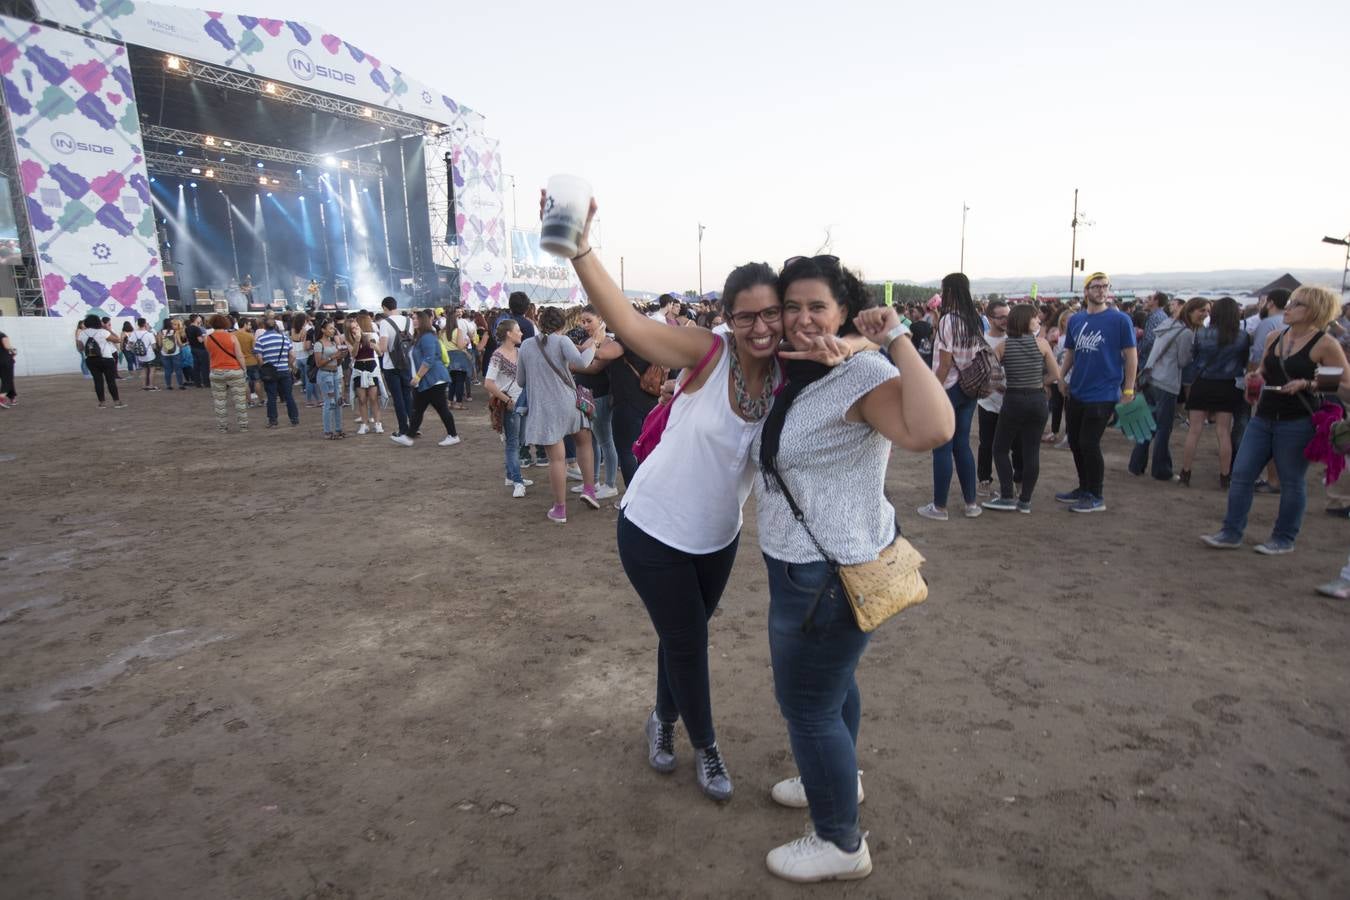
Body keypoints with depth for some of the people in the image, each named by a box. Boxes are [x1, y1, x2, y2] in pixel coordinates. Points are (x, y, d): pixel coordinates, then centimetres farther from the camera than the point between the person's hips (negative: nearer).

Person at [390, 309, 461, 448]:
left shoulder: (427, 337, -16)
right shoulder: (421, 337, 17)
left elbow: (429, 360, -24)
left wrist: (418, 377, -21)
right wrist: (416, 377, 24)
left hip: (434, 380, -11)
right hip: (426, 382, 11)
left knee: (442, 408, -3)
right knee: (417, 409, 10)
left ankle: (453, 436, 6)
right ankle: (408, 437, 12)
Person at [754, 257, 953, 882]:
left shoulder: (863, 372, -22)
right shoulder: (800, 374, 7)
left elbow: (932, 431, -42)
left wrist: (896, 338, -35)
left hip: (831, 572, -10)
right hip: (806, 564, 10)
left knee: (807, 704, 5)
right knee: (832, 680, 28)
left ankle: (841, 844, 27)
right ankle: (839, 776, 52)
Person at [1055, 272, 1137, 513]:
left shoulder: (1120, 320, -7)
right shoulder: (1075, 320, 7)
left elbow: (1131, 356, -6)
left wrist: (1128, 389, -8)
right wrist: (1061, 376, 5)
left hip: (1103, 394, -6)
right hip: (1076, 392, 6)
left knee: (1089, 444, -5)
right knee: (1075, 442, 12)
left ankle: (1097, 497, 10)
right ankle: (1084, 489, 29)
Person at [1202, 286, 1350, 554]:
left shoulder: (1325, 344, -9)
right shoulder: (1274, 337, 9)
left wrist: (1307, 384, -18)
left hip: (1297, 422, -6)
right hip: (1264, 418, 6)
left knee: (1291, 482, 5)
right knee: (1241, 474, 3)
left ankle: (1283, 539, 18)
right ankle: (1231, 532, 9)